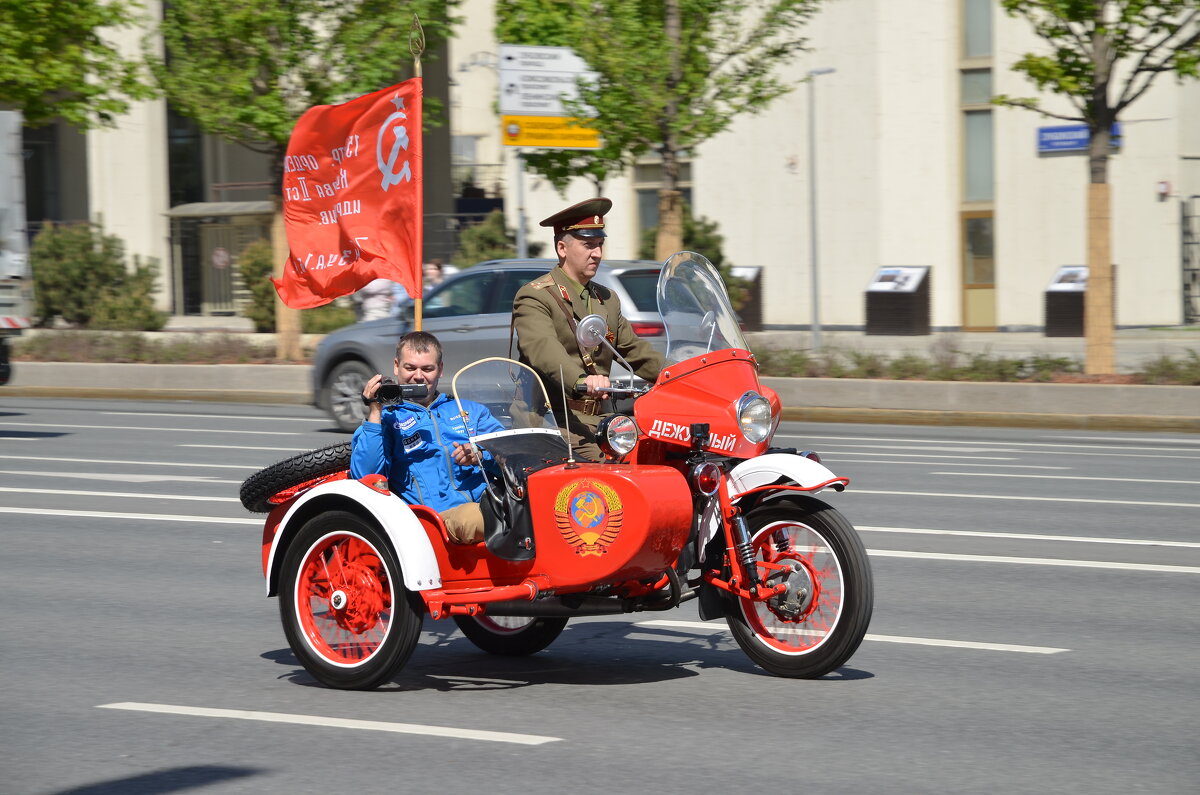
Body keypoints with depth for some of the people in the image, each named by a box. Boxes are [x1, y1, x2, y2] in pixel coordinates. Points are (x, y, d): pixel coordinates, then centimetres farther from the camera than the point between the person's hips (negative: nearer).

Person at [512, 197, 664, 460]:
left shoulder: (607, 300, 24)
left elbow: (635, 352, 26)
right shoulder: (535, 297, -3)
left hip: (598, 416, 7)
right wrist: (580, 381, -41)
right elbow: (542, 349, -22)